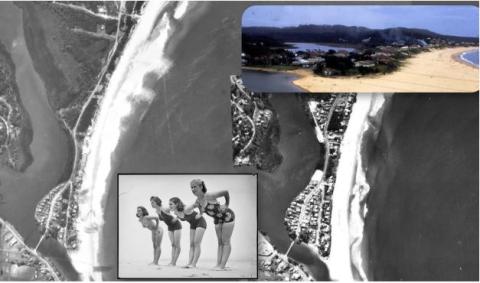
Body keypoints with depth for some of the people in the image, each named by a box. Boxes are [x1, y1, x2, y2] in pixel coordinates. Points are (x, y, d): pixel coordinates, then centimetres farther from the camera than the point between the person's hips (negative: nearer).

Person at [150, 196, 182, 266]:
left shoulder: (164, 209, -29)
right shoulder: (157, 211, -5)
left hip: (177, 226, -7)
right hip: (170, 227, 8)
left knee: (177, 245, -5)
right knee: (173, 245, 4)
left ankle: (174, 262, -6)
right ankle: (172, 261, 1)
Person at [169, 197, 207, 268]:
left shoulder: (186, 209, -34)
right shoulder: (176, 212, -12)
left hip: (200, 222, -7)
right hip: (193, 224, 7)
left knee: (196, 243, -10)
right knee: (191, 244, 2)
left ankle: (194, 264, -10)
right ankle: (189, 263, -2)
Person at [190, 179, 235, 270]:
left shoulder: (209, 196, -30)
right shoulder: (197, 202, -10)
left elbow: (226, 192, -19)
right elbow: (202, 213, 8)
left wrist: (226, 205, -10)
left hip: (227, 216, -7)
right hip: (218, 219, 7)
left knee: (226, 242, -4)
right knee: (220, 243, 9)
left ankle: (222, 265, -6)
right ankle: (218, 264, 10)